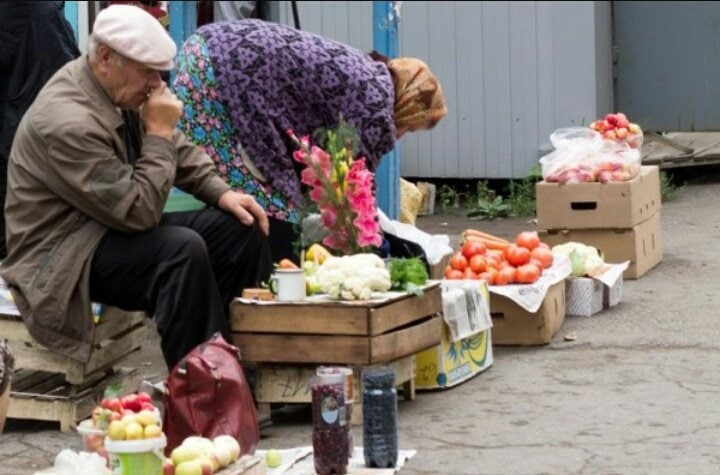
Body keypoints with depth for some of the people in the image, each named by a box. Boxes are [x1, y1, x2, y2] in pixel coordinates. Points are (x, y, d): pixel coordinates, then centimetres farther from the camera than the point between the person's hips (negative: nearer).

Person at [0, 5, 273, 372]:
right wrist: (159, 133, -21)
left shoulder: (122, 90, 0)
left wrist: (222, 193, -1)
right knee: (183, 249, -33)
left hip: (117, 226, 10)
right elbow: (138, 211, -29)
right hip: (62, 256, -10)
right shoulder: (68, 122, -28)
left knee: (242, 226, -3)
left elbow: (176, 150, 15)